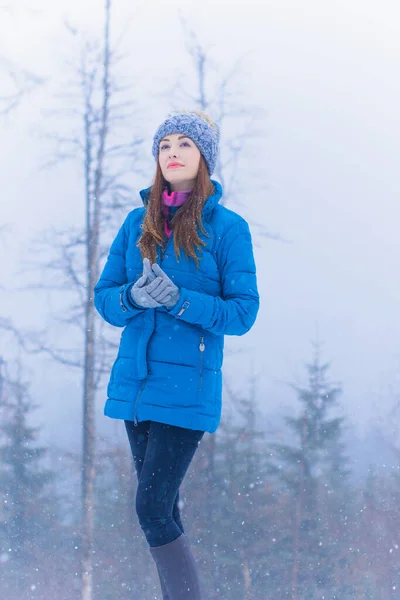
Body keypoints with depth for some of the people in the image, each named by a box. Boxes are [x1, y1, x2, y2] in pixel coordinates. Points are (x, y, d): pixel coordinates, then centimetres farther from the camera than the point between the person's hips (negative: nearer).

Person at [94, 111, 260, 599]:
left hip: (187, 387, -5)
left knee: (153, 509, -13)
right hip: (135, 381, 5)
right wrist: (134, 297, -14)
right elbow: (103, 296, 8)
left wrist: (179, 300, -21)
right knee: (162, 509, 9)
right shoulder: (138, 223, 10)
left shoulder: (227, 228, -3)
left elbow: (243, 312, -7)